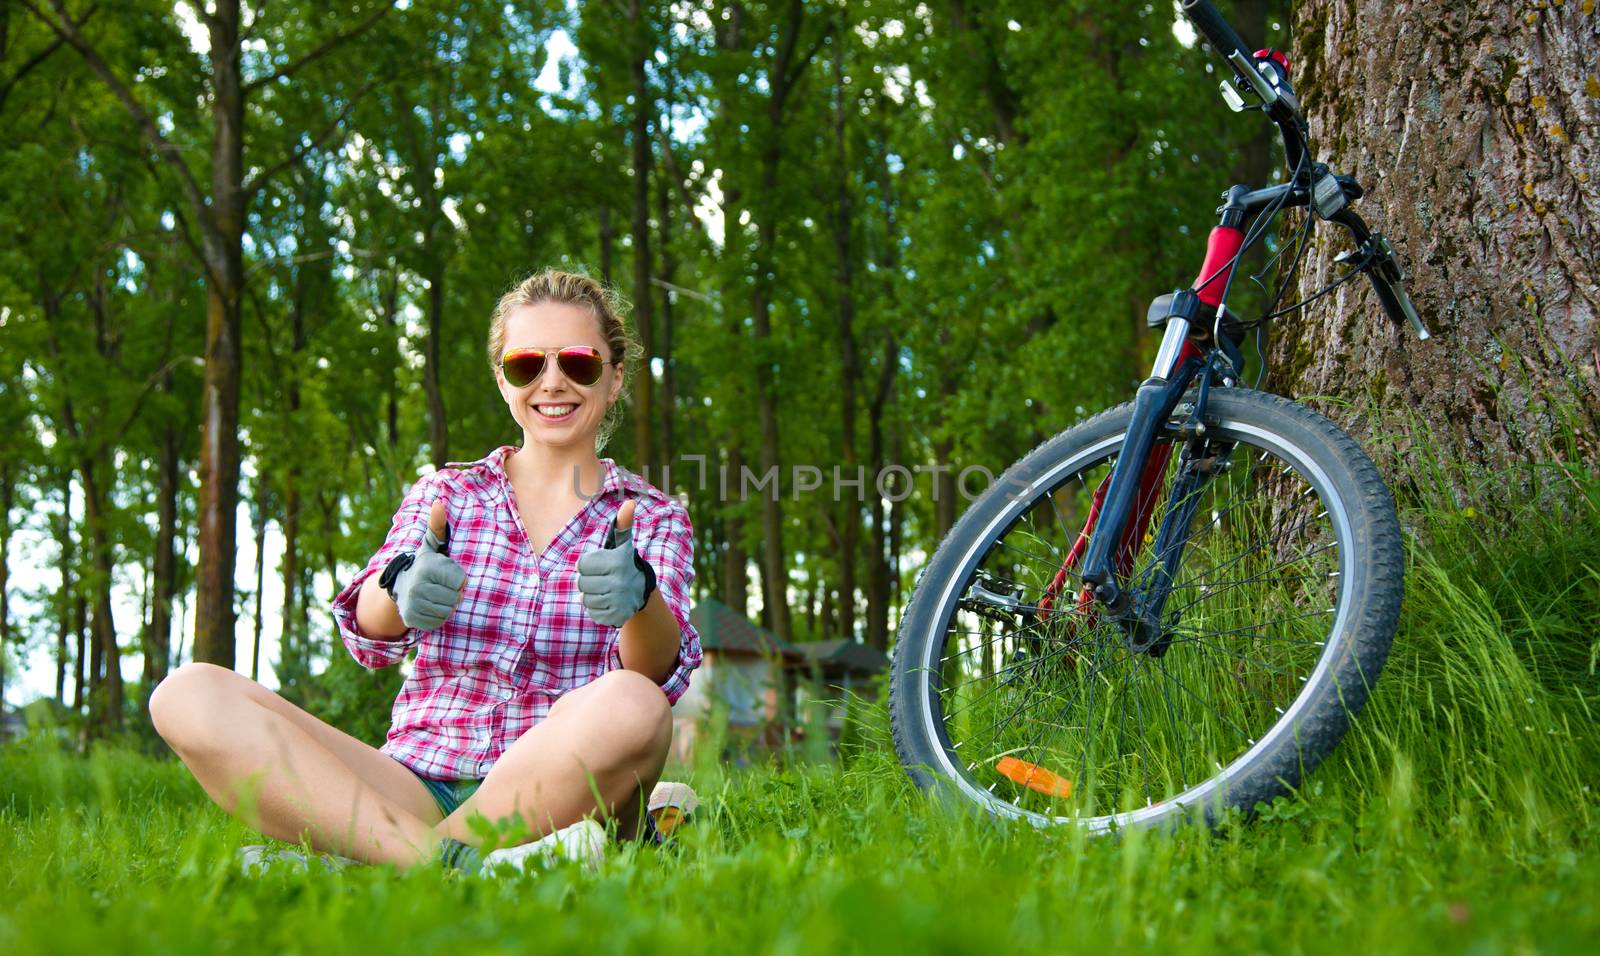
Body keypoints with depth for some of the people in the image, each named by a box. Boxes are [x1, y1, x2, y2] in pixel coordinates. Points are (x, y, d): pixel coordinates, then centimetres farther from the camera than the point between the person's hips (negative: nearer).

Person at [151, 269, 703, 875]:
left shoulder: (655, 517, 11)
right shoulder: (445, 492, 16)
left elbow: (660, 677, -8)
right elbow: (369, 635, -2)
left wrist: (640, 599, -32)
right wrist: (401, 587, -28)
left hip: (559, 792, -2)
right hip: (415, 788, 2)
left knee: (631, 707, -36)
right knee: (190, 694, -18)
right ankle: (453, 858, -33)